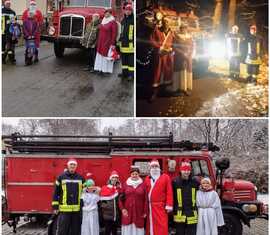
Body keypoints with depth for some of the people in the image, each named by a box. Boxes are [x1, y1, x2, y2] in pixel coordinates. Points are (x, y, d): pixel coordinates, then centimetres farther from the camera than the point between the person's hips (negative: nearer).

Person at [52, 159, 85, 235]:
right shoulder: (61, 177, 3)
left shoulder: (80, 178, 9)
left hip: (77, 210, 2)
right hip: (64, 209, -2)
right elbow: (56, 193, 3)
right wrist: (55, 206, -2)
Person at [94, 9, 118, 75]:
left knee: (107, 56, -4)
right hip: (101, 43, 8)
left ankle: (107, 70, 2)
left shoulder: (113, 22, -11)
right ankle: (100, 69, 16)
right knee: (100, 55, 9)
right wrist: (98, 41, 14)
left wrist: (113, 44, -17)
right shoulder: (103, 21, 12)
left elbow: (114, 33, -14)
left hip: (108, 42, -8)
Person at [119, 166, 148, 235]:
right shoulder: (125, 184, 4)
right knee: (128, 229, 3)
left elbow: (145, 199, 2)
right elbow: (121, 198, 5)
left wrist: (145, 212, -1)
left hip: (139, 212, -1)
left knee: (138, 229, 2)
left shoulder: (142, 185, 2)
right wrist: (122, 209, -6)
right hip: (127, 212, 1)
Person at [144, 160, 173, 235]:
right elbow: (145, 193, 11)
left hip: (161, 207, -3)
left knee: (162, 227, -8)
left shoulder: (166, 177, 3)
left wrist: (169, 205, -10)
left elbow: (169, 192, -3)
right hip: (150, 207, 4)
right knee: (151, 226, 7)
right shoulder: (147, 179, 14)